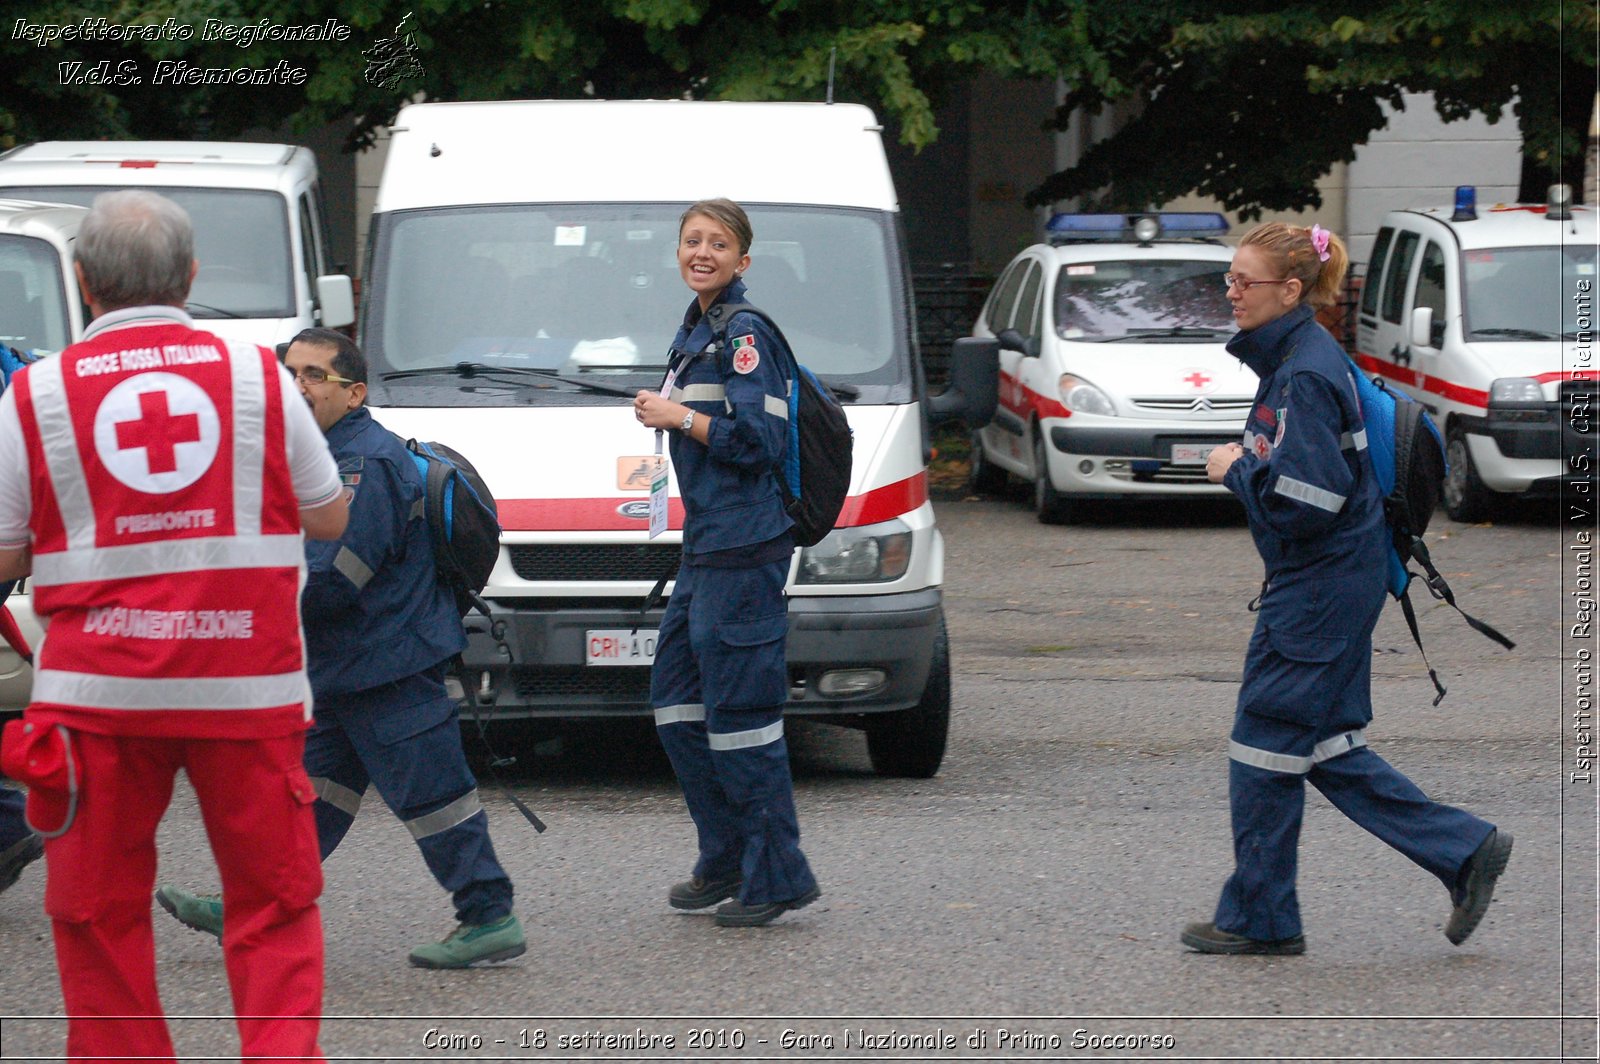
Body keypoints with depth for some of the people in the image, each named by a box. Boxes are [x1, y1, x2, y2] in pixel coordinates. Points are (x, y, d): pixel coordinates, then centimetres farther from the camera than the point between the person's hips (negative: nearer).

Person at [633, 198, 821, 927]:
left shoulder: (744, 334, -12)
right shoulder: (695, 332, 17)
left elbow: (759, 441, -19)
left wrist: (678, 417, -13)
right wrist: (669, 415, 12)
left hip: (744, 550, -10)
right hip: (705, 546, 10)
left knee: (739, 710, -7)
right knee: (676, 701, 13)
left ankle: (778, 879, -1)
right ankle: (725, 862, 22)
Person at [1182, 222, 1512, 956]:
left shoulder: (1305, 376, -20)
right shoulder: (1296, 357, 11)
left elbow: (1308, 497, -27)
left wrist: (1237, 470, -13)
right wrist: (1249, 466, 9)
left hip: (1320, 586, -10)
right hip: (1319, 583, 10)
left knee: (1268, 742, -1)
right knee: (1323, 746, 13)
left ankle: (1258, 917, 9)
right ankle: (1464, 851, 14)